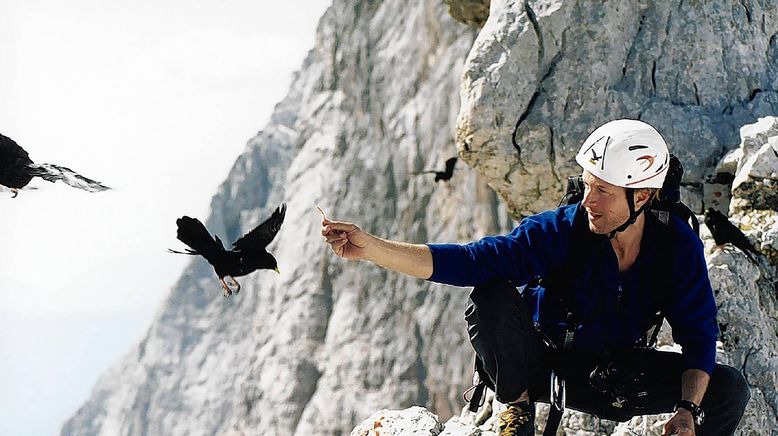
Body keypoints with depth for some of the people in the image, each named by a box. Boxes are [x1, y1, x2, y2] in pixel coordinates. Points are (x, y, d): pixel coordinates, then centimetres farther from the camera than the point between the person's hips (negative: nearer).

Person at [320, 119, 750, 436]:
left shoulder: (678, 246, -18)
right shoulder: (562, 230, -24)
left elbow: (698, 333, -11)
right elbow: (471, 260, -30)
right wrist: (369, 247, -40)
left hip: (613, 374, 2)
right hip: (539, 363, -2)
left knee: (729, 390, -16)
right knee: (492, 295, -33)